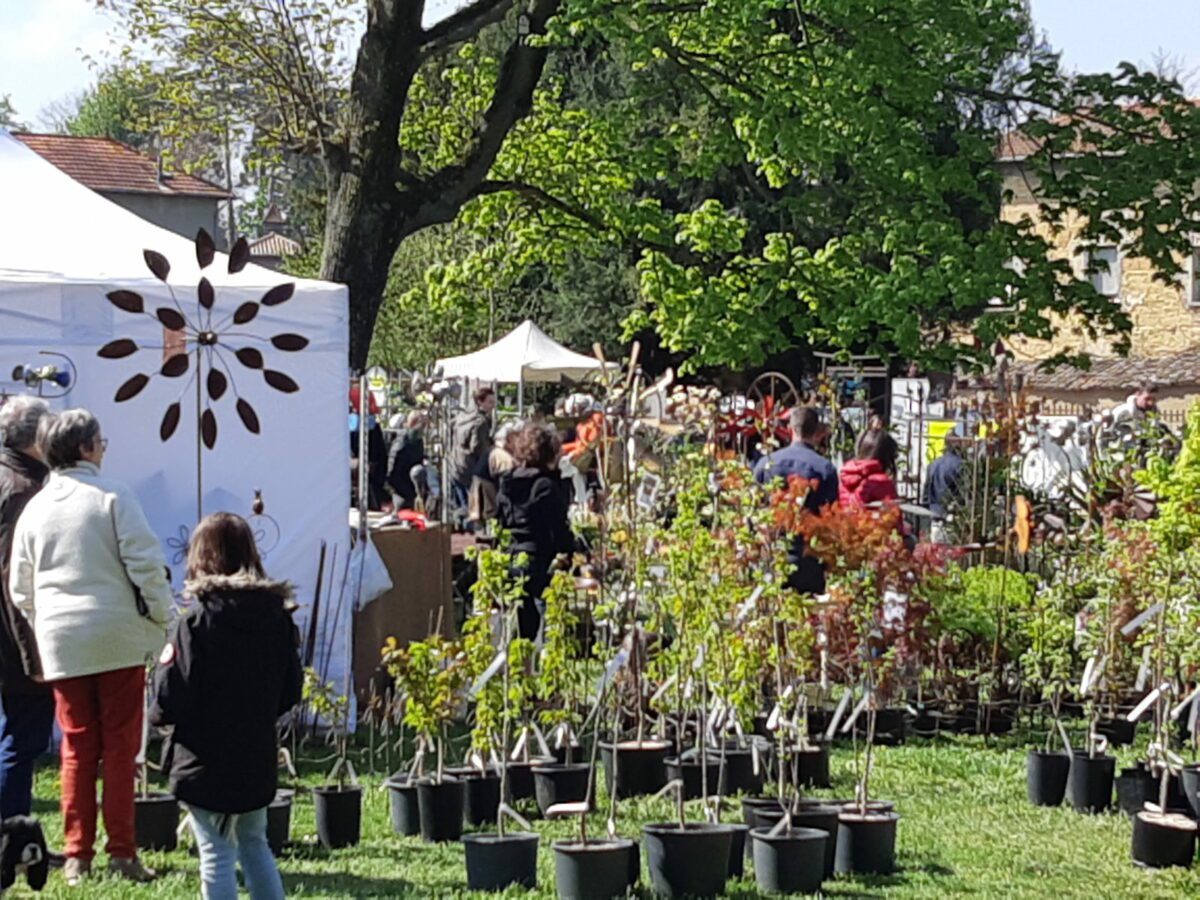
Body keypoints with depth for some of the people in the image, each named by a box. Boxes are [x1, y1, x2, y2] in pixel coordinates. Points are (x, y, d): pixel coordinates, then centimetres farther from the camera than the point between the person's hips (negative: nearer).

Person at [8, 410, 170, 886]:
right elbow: (145, 565, -11)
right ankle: (121, 852, 1)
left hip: (61, 644, 4)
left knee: (77, 748, 9)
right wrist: (162, 616, 1)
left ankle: (77, 855, 8)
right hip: (118, 638, -3)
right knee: (120, 747, 2)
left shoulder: (34, 508, 6)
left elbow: (20, 587, 10)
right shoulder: (113, 498, -6)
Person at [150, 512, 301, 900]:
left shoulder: (194, 624, -17)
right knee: (254, 844, 21)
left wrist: (159, 714, 5)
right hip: (258, 761, 5)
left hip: (205, 764, -5)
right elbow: (289, 693, 7)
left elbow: (170, 702, -17)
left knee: (216, 854, 2)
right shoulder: (277, 617, -1)